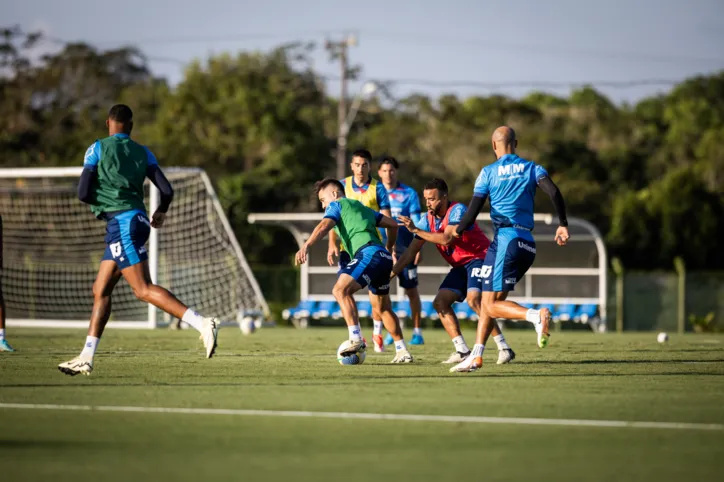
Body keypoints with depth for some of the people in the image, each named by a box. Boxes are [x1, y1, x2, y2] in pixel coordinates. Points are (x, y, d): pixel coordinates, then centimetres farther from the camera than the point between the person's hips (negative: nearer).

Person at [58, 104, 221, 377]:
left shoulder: (97, 148, 0)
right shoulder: (143, 153, 14)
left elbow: (83, 194, -5)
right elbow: (166, 190, 6)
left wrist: (100, 202, 17)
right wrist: (161, 212, 27)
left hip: (121, 221, -7)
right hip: (138, 220, 7)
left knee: (143, 289, -15)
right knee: (100, 290, 12)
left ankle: (202, 324, -29)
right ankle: (86, 358, 11)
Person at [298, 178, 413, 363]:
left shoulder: (336, 205, 10)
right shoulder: (362, 207, 32)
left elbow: (324, 226, -10)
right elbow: (392, 224, 33)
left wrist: (306, 246, -23)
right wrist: (389, 248, 45)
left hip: (369, 253, -9)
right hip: (384, 257, 9)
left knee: (341, 290, -20)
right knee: (382, 307, 22)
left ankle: (356, 339, -33)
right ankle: (402, 352, 26)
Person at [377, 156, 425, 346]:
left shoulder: (409, 193, 1)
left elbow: (416, 223, -1)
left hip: (405, 250, -2)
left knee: (411, 290, 2)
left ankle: (417, 332, 11)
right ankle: (389, 332, 4)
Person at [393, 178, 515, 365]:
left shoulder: (457, 210, -19)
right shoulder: (429, 219, 3)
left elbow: (446, 239, -32)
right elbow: (411, 251, 6)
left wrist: (416, 230, -28)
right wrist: (391, 273, -1)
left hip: (479, 259, -9)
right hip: (460, 266, 9)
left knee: (473, 299, -28)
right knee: (440, 302, -4)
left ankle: (504, 348, -24)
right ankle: (462, 351, -3)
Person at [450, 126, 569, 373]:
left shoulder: (488, 172, 2)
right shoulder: (532, 169, 10)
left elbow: (473, 211, -1)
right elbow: (554, 193, -7)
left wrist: (456, 232, 15)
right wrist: (563, 224, -1)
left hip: (506, 239, -6)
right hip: (528, 245, 6)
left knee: (491, 304, -5)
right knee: (489, 302, 14)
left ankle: (536, 316, -29)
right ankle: (476, 356, 10)